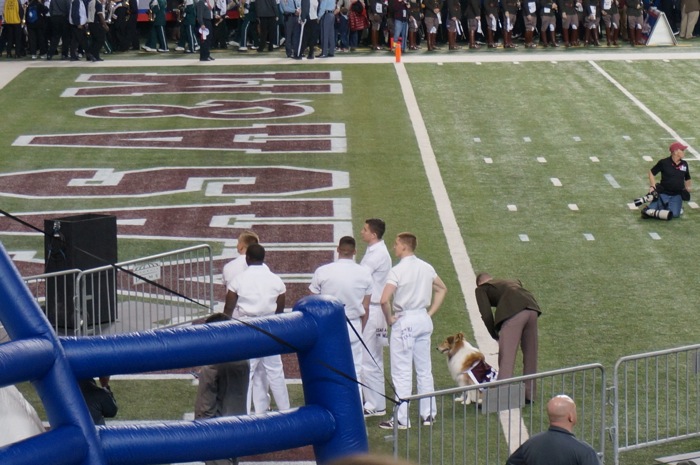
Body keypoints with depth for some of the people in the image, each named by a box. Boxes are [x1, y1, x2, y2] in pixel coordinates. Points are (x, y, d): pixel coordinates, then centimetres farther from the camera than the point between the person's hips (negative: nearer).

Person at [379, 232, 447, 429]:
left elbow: (384, 300, -25)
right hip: (423, 320, 7)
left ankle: (401, 419, -1)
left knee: (401, 372, -2)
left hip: (404, 322, -7)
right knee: (425, 370, 13)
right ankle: (428, 414, 18)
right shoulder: (427, 268, 7)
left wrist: (389, 318, -9)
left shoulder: (397, 271, -15)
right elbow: (442, 289, 20)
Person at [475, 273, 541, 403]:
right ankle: (529, 395, 26)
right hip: (532, 309, 6)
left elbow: (487, 315, 8)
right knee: (530, 353, 17)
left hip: (513, 312, -6)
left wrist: (495, 336, 21)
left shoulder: (481, 289, 21)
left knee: (506, 356, -5)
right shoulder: (513, 281, 38)